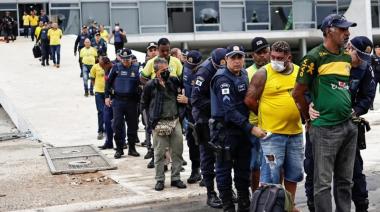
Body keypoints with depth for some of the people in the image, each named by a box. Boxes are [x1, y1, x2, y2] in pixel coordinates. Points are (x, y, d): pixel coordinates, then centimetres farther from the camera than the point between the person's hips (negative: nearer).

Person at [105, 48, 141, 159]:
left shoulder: (136, 69, 5)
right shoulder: (116, 67, 2)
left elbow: (140, 83, 10)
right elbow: (109, 82, 6)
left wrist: (139, 98, 3)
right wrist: (107, 96, 1)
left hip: (132, 101, 1)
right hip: (118, 100, -1)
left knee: (133, 125, 6)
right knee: (118, 126, -1)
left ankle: (132, 148, 18)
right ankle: (119, 149, 9)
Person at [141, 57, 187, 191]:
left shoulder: (174, 81, 3)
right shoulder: (150, 86, -6)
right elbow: (144, 104, 5)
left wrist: (179, 111, 12)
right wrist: (150, 120, 4)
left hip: (175, 121, 4)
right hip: (159, 123, -4)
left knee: (177, 151, 5)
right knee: (159, 153, 2)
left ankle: (176, 178, 16)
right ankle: (159, 180, 11)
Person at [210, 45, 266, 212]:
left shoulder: (243, 74, 7)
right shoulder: (222, 79, -16)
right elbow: (230, 110, -24)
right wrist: (251, 128, -26)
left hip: (242, 128, 8)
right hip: (225, 130, -7)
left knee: (243, 169, 13)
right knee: (224, 170, 1)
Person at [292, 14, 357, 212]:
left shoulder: (347, 57, 11)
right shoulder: (314, 58, -10)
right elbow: (298, 93, -5)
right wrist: (310, 119, 4)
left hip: (349, 126, 7)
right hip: (325, 129, -7)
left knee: (345, 180, 14)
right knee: (323, 182, 0)